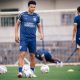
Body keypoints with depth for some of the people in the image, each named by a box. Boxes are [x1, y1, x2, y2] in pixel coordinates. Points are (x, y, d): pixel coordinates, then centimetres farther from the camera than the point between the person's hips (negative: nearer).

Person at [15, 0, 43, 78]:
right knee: (22, 54, -15)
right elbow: (17, 24, 9)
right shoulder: (22, 15, 0)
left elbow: (39, 26, 18)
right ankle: (20, 72, -18)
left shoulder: (37, 16, 7)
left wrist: (41, 33, 0)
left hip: (32, 39, 3)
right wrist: (16, 34, 1)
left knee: (32, 56, 7)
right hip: (23, 38, -3)